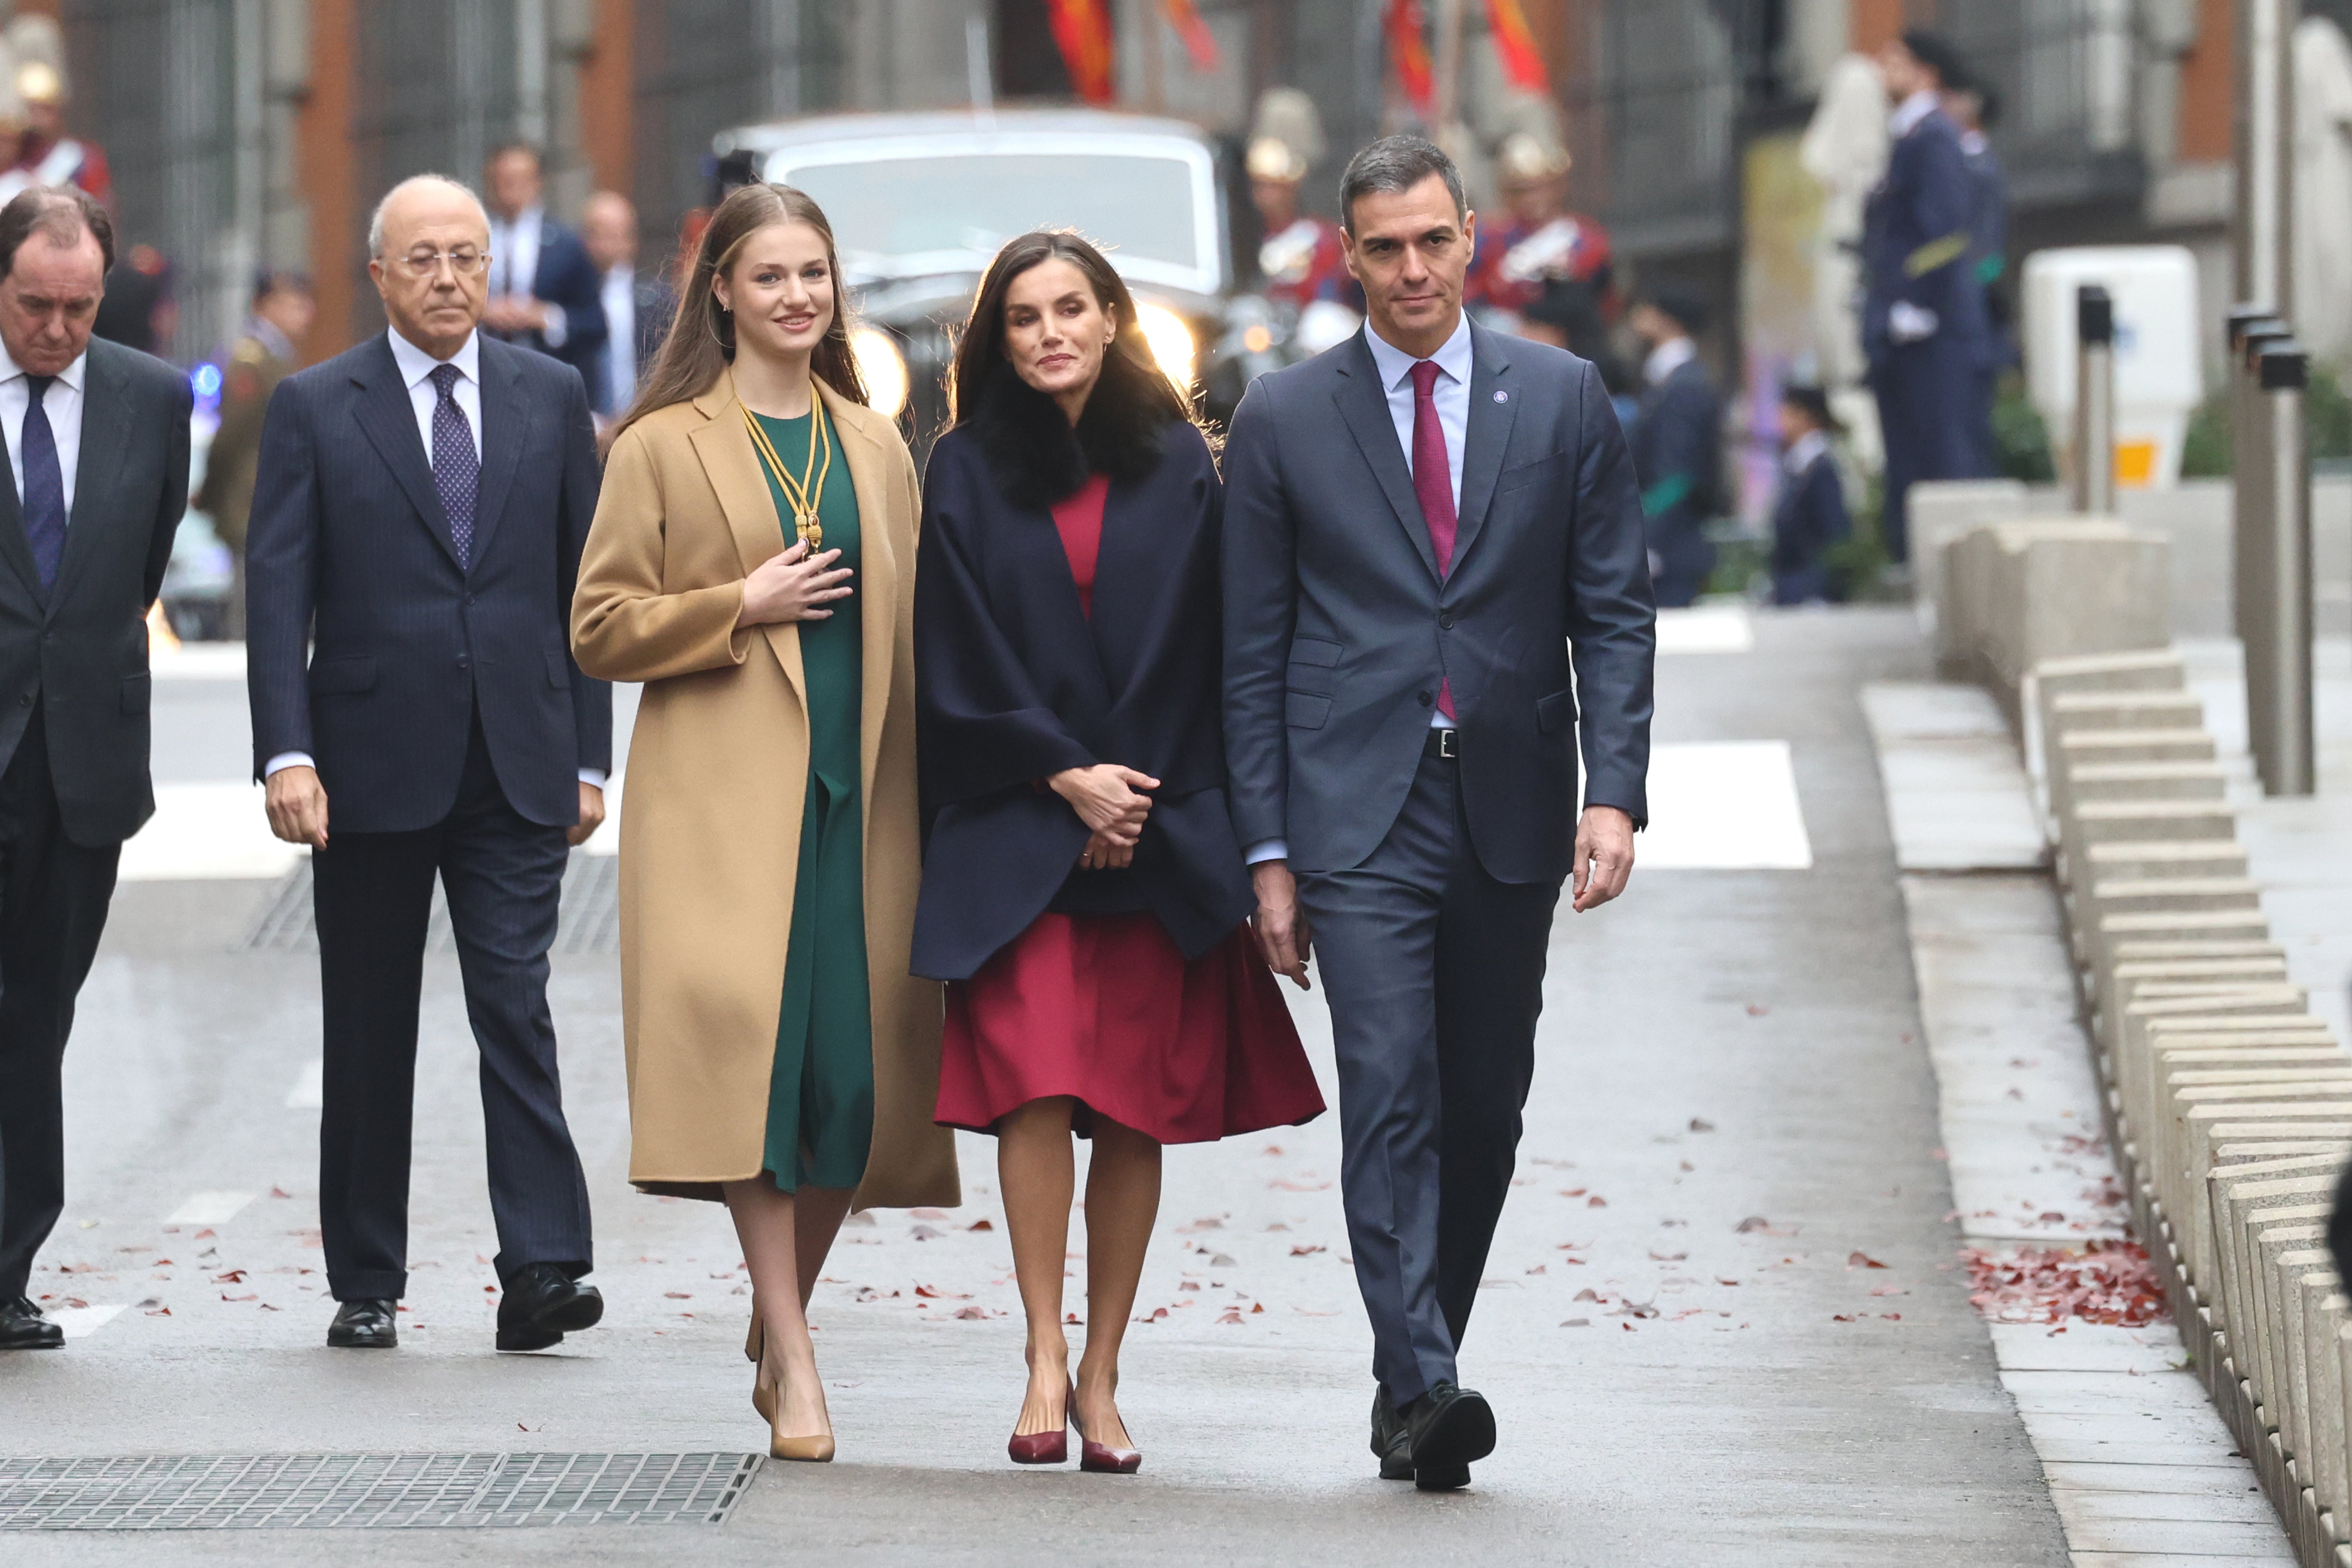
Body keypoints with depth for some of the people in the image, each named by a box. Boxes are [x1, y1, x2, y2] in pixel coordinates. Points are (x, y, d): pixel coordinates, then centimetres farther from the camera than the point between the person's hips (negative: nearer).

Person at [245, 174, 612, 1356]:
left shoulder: (551, 398, 9)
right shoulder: (314, 409, 3)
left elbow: (585, 585, 11)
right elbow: (277, 594, -2)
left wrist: (589, 756, 5)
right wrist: (287, 753, -13)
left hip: (516, 770, 1)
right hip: (372, 768, 0)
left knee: (518, 1013, -9)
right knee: (370, 1038, 6)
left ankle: (542, 1271, -13)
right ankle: (365, 1288, 14)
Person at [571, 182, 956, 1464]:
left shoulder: (877, 449, 16)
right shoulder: (663, 446, 3)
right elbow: (600, 628, 1)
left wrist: (926, 799, 14)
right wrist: (740, 607, -11)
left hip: (856, 795, 4)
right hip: (720, 797, -4)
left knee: (859, 1064, 1)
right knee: (746, 1036, -17)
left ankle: (777, 1330, 23)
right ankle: (794, 1370, -17)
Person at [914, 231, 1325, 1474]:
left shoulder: (1177, 467, 8)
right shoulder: (966, 474, 5)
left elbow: (1199, 654, 6)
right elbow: (960, 662, 2)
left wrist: (1133, 793, -3)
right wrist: (1065, 779, -8)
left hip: (1159, 827, 1)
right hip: (1014, 828, -1)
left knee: (1137, 1109, 0)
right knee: (1037, 1087, -15)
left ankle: (1100, 1374, 6)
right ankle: (1046, 1360, -12)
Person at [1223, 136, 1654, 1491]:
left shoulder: (1564, 400, 6)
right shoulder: (1283, 423, 3)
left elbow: (1615, 614, 5)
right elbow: (1254, 653, 5)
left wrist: (1614, 793, -7)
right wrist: (1268, 849, 0)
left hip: (1510, 815, 2)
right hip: (1359, 813, -2)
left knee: (1485, 1110, 8)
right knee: (1391, 1095, -14)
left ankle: (1421, 1367, 22)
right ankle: (1423, 1393, -20)